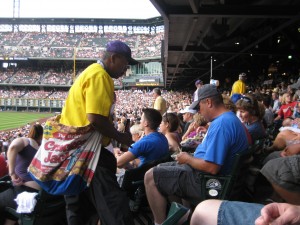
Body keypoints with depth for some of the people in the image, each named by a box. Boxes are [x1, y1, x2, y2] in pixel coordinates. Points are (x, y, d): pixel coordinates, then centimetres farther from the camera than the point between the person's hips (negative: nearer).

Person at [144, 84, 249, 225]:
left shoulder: (221, 124, -26)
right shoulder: (230, 118, 8)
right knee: (160, 168, 22)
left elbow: (211, 168, -30)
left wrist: (187, 158, -14)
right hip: (204, 172, 11)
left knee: (150, 177, -9)